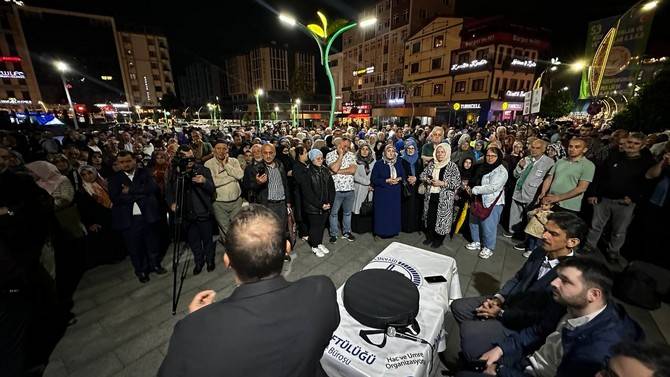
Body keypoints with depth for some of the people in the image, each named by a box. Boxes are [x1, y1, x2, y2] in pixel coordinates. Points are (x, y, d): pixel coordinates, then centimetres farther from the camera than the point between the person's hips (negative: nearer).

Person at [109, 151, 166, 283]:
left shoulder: (144, 173, 3)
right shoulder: (115, 178, 2)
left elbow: (153, 188, -12)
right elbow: (115, 198, -11)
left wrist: (130, 190, -14)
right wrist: (140, 194, -17)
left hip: (148, 215, 0)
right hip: (129, 219, 0)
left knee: (153, 242, 15)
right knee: (134, 247, 12)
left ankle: (155, 264, 36)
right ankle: (141, 270, 31)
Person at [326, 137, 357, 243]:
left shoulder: (351, 155, 4)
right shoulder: (330, 155, -4)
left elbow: (353, 170, -10)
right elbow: (335, 168, -21)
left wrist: (338, 171, -15)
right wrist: (340, 155, -13)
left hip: (349, 189, 3)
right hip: (336, 189, -3)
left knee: (347, 212, 17)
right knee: (333, 213, 9)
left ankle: (346, 232, 34)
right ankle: (333, 234, 25)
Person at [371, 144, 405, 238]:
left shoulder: (398, 163, 7)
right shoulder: (379, 164, -7)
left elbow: (404, 175, 13)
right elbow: (373, 179, -10)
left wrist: (399, 179, -10)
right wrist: (386, 181, -18)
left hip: (395, 193, 4)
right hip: (382, 193, -4)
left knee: (394, 212, 8)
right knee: (382, 213, 1)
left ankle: (393, 231, 25)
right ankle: (381, 232, 16)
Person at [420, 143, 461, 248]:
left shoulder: (452, 166, -7)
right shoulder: (431, 164, 7)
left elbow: (457, 183, -11)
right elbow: (422, 175, 12)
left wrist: (442, 183, -19)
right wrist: (428, 180, -9)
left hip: (444, 199, -4)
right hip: (430, 196, 4)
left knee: (441, 218, 4)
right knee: (430, 216, 12)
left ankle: (439, 239, 24)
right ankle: (430, 236, 31)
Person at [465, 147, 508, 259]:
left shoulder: (501, 171, -13)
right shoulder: (482, 167, 10)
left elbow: (492, 187, -23)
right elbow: (474, 180, 22)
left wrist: (474, 190, -19)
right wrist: (469, 187, 2)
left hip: (492, 203, -7)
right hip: (478, 200, 8)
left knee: (488, 226, 1)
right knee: (474, 222, 17)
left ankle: (488, 248, 22)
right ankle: (477, 242, 37)